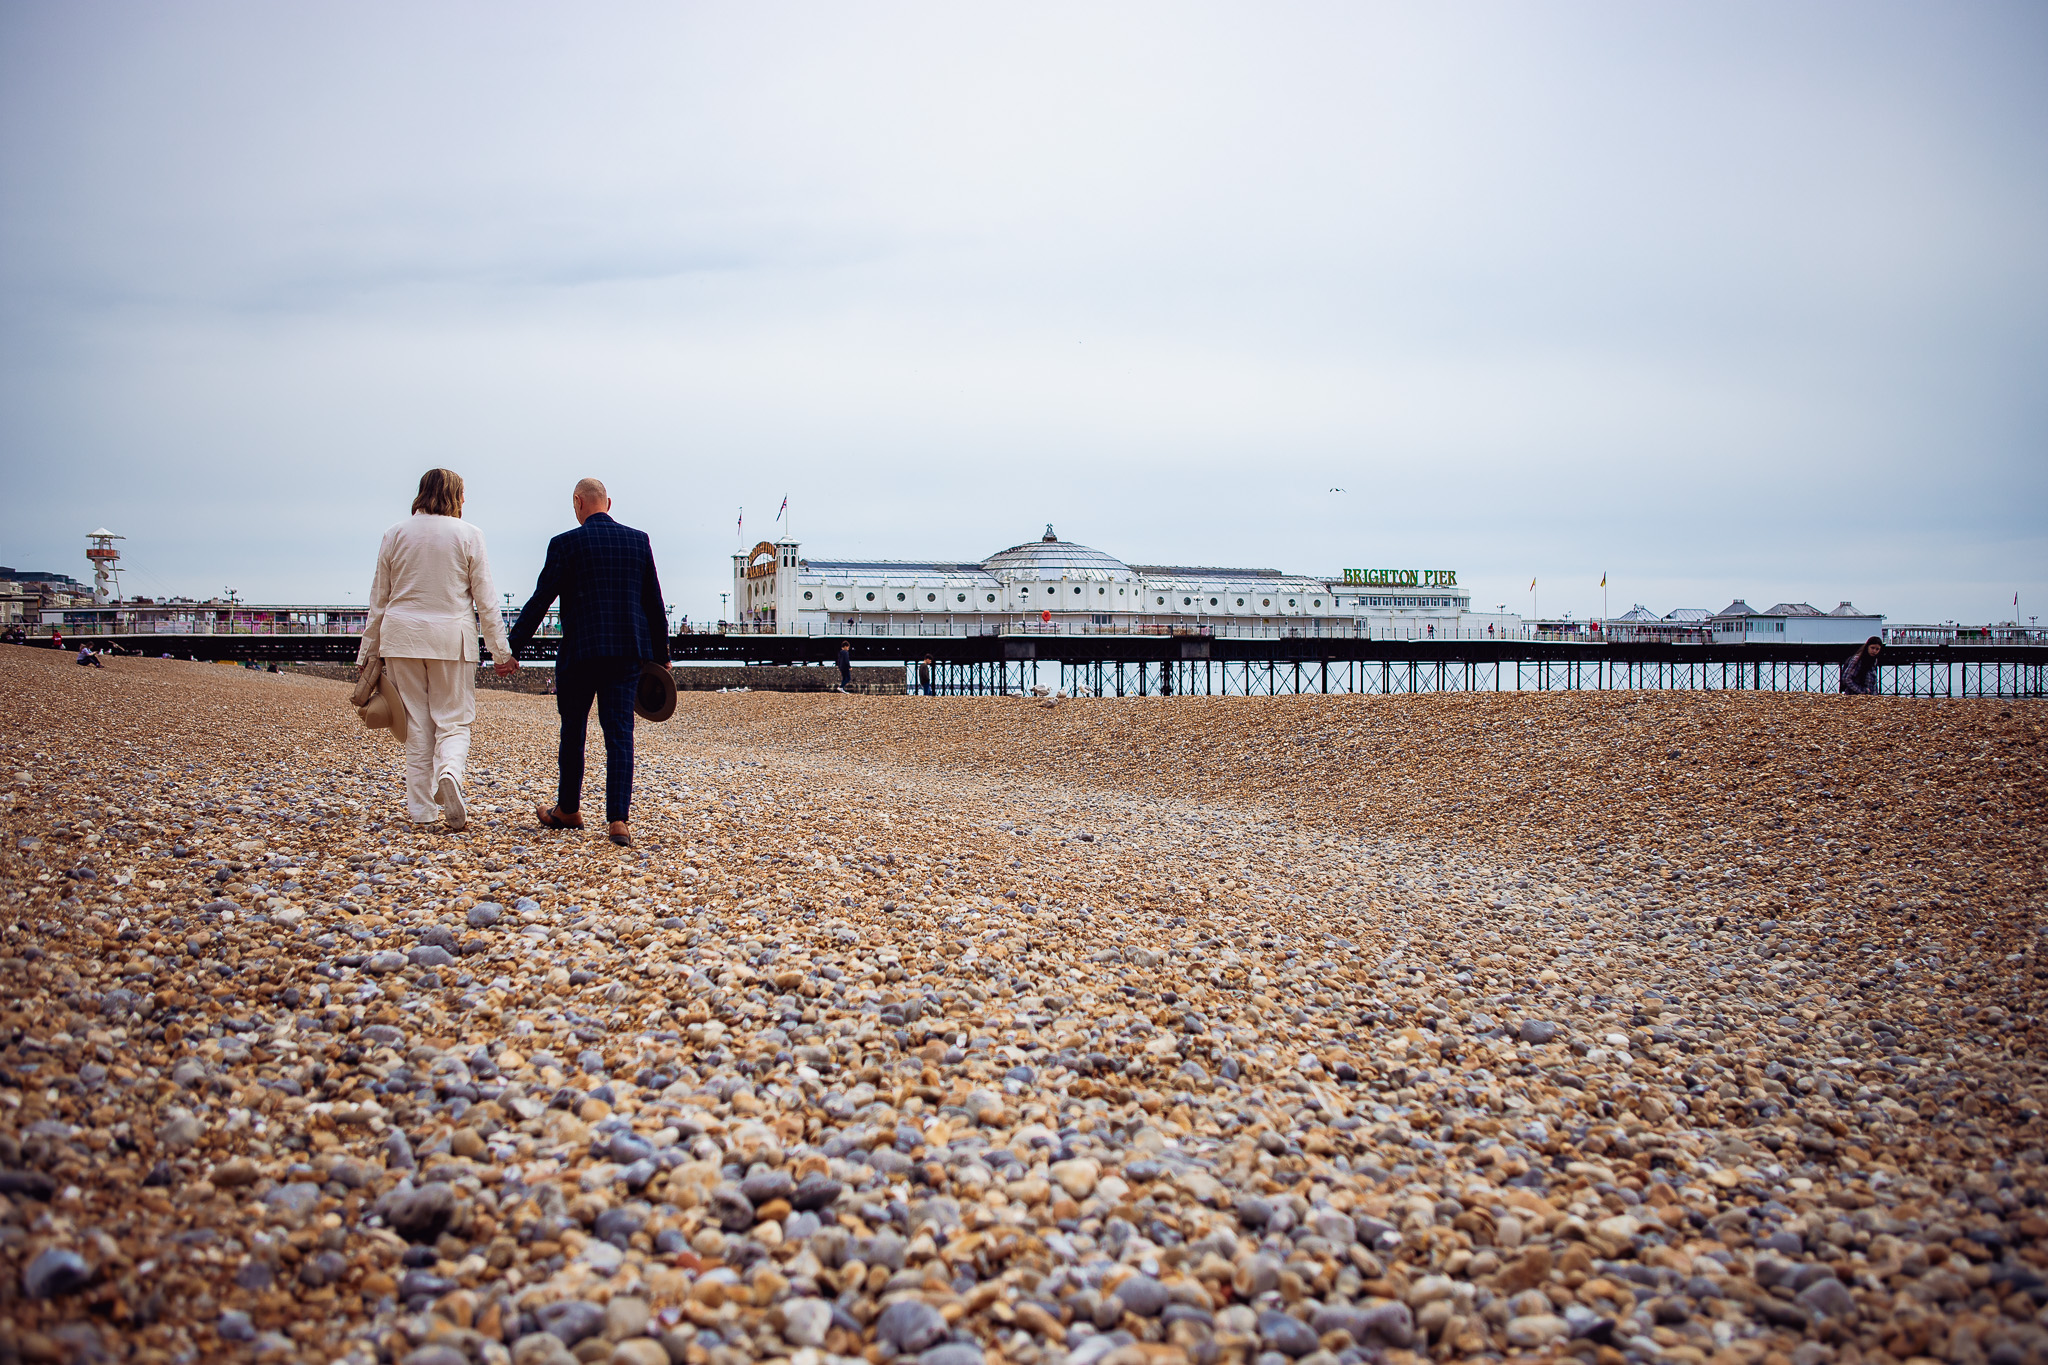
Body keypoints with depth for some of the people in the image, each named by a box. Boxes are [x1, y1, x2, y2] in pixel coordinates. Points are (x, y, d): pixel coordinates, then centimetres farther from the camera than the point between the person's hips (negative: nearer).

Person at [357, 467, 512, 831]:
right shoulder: (467, 534, -1)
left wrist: (369, 650, 15)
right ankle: (450, 772, -27)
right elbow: (484, 597, -2)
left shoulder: (396, 534, 6)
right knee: (453, 720, 4)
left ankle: (421, 808, 9)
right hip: (452, 637, -2)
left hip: (402, 637, 2)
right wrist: (500, 647, 3)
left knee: (416, 723, 9)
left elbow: (379, 598, 9)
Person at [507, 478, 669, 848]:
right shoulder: (638, 540, 6)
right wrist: (661, 655, 16)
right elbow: (654, 604, 9)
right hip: (628, 651, 2)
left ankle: (568, 810, 28)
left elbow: (540, 601, -5)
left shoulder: (566, 543, -4)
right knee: (620, 734, 1)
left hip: (579, 651, -2)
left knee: (573, 731, 14)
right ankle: (618, 819, -8)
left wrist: (513, 649, 1)